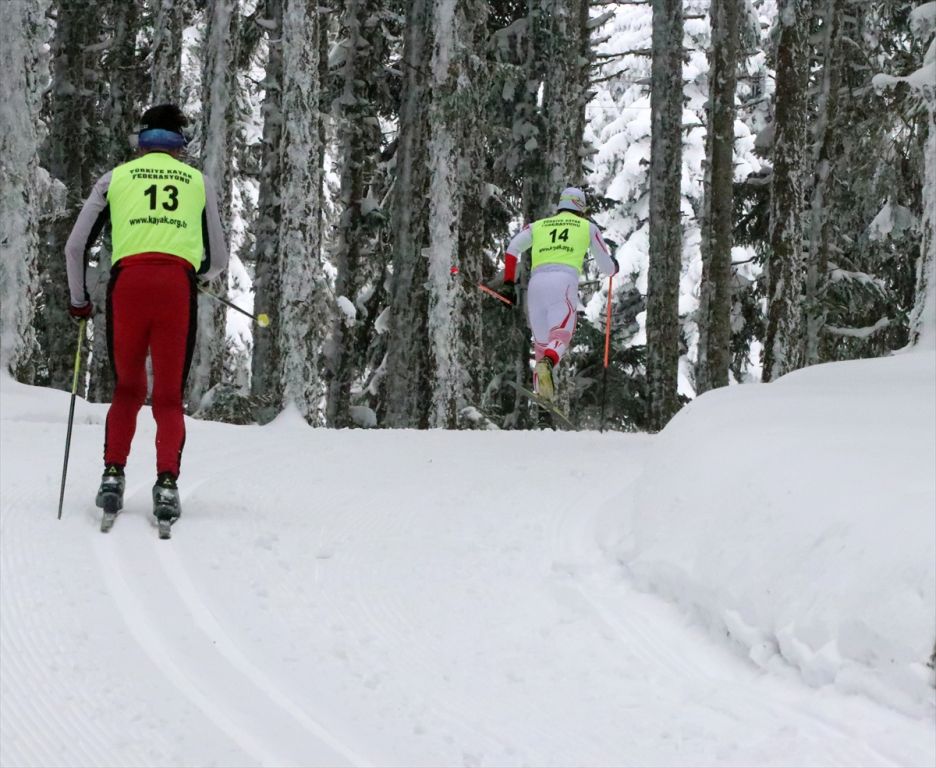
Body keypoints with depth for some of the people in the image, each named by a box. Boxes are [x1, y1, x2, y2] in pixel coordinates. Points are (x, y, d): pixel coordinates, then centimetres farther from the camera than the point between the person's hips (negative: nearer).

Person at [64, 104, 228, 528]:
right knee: (169, 396, 6)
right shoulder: (198, 182, 22)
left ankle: (113, 473, 1)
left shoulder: (116, 177, 20)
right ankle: (167, 481, -13)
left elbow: (75, 247, 17)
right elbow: (218, 260, 24)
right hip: (178, 283, 0)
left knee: (127, 389, 17)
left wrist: (78, 300, 32)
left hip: (128, 281, 0)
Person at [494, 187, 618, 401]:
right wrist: (614, 266, 51)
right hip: (565, 280, -3)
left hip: (536, 281, 3)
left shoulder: (538, 225, 27)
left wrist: (509, 283, 15)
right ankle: (546, 364, -48)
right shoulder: (588, 227, 23)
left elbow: (512, 249, 12)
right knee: (561, 335, -15)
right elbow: (607, 267, 27)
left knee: (541, 340, 10)